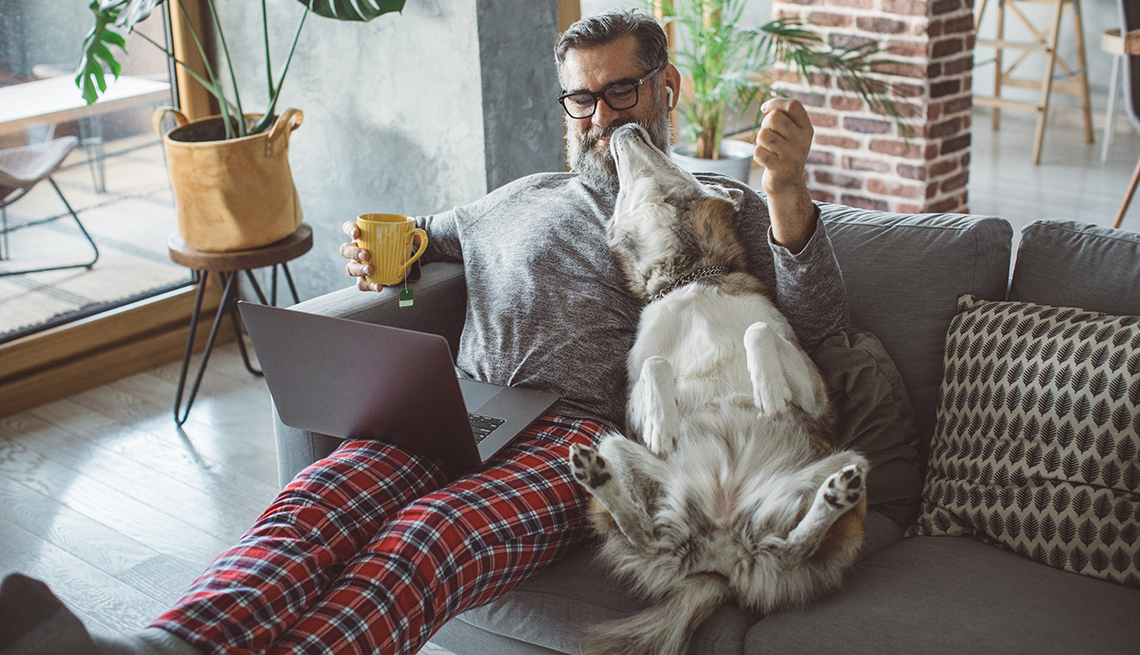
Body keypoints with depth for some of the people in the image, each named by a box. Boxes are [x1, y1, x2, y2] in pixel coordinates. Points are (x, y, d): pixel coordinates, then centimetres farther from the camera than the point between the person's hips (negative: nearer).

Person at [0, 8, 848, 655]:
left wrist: (787, 188, -11)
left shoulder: (721, 209, 20)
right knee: (316, 500, -30)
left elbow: (818, 324, 6)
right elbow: (426, 237, 46)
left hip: (583, 431, -4)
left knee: (424, 539, -37)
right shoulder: (524, 200, 32)